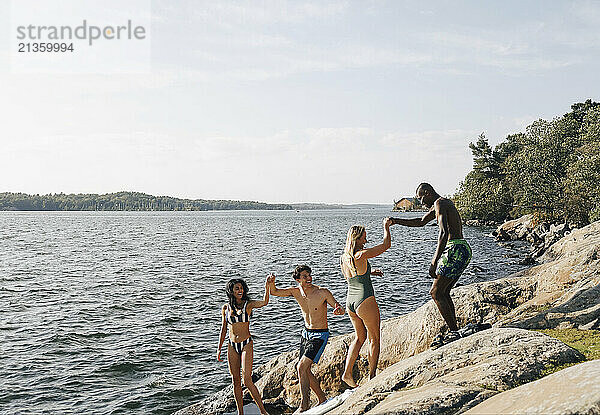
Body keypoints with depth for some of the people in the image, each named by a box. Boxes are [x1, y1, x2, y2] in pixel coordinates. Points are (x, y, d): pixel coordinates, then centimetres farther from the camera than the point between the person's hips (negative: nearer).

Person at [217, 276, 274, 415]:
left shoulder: (248, 305, -5)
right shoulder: (225, 308, 5)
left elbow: (264, 302, -24)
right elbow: (223, 329, 13)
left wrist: (267, 286, -38)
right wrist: (219, 348, 14)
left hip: (246, 344, -4)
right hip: (232, 346, 4)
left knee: (247, 380, -12)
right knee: (236, 381, 8)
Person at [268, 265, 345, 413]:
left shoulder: (323, 292, -18)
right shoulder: (296, 291, -5)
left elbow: (340, 309, -13)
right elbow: (274, 292, -5)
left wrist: (338, 310, -37)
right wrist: (272, 283, -27)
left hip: (320, 336, -6)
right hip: (306, 333, 6)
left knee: (301, 367, -16)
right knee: (305, 370, 9)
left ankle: (304, 405, -6)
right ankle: (322, 400, 26)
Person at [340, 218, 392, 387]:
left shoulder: (343, 257, 6)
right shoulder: (362, 255, -18)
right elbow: (386, 245, -9)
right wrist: (386, 226, 5)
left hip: (350, 302, 8)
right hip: (365, 301, -8)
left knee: (360, 337, 22)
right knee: (374, 339, 10)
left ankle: (347, 373, 17)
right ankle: (372, 376, 17)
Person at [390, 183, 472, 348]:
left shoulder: (439, 204, -11)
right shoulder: (439, 204, 22)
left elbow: (444, 233, -24)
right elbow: (421, 222, 35)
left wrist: (434, 262, -28)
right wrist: (397, 221, 27)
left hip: (455, 250, -10)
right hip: (463, 250, 10)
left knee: (436, 292, -7)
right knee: (443, 293, 14)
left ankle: (454, 332, -6)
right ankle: (454, 332, 16)